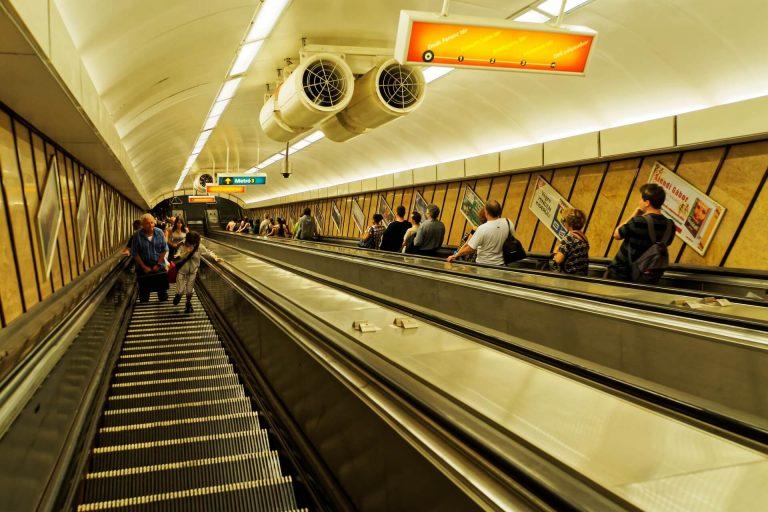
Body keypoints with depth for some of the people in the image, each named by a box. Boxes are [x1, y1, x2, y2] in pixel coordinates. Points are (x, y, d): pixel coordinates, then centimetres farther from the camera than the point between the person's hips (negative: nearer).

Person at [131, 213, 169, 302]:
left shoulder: (159, 232, -8)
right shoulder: (137, 235, -13)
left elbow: (164, 249, -4)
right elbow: (134, 253, -9)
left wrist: (158, 264, -8)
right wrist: (144, 267, -11)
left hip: (159, 267, 1)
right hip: (143, 268, -1)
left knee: (162, 288, 13)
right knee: (144, 291, 12)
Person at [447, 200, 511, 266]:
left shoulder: (482, 229, -24)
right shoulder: (508, 223, -10)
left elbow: (470, 249, -21)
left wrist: (455, 256, -9)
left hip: (484, 264, -5)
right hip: (501, 263, 5)